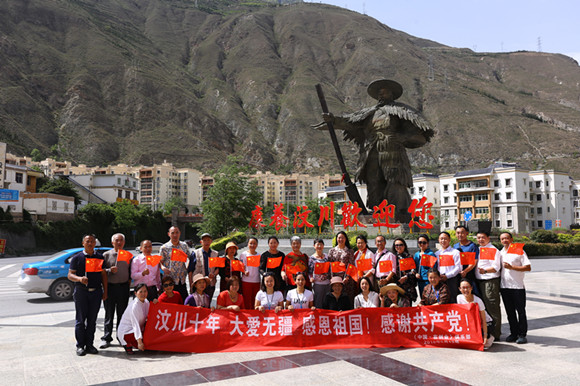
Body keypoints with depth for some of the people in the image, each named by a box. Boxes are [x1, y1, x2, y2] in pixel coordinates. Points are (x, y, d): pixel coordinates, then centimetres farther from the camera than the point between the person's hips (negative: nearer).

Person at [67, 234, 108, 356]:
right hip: (81, 291, -2)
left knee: (92, 320, 6)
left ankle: (89, 345, 14)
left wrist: (105, 291, 5)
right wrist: (79, 278, -21)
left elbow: (103, 275, 11)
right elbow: (70, 275, 0)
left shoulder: (100, 257, 11)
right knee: (80, 319, 0)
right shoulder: (77, 258, 4)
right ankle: (80, 346, 8)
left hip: (96, 291, 2)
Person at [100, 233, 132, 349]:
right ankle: (106, 338, 8)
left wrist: (129, 281, 1)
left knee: (122, 314, 6)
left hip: (123, 287, 1)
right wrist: (110, 270, -14)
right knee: (109, 314, 2)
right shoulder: (106, 255, 6)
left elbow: (131, 271, 14)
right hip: (110, 286, -1)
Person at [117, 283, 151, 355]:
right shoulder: (134, 306, -23)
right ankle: (128, 344, 0)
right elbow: (135, 324, -31)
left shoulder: (146, 302, 1)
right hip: (125, 333, -9)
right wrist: (139, 342, -37)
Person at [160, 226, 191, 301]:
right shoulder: (164, 248, -1)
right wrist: (163, 267, -18)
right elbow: (160, 262, 2)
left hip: (182, 280, 3)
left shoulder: (184, 245, 8)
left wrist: (187, 269, 4)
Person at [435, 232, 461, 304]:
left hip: (452, 279, -4)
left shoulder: (455, 252, 3)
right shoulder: (437, 253, 16)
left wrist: (447, 276, -12)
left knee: (452, 300, -7)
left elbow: (458, 267, -4)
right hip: (440, 280, 4)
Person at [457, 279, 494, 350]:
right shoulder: (459, 298, -14)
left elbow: (483, 320, -21)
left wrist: (485, 336, -25)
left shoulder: (478, 301, -25)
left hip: (487, 322, -3)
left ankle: (489, 337, 6)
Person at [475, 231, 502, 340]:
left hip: (490, 281, -8)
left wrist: (485, 271, -30)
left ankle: (495, 334, 1)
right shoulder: (477, 249, 18)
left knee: (492, 307, -5)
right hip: (479, 281, 8)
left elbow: (496, 267, -14)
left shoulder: (494, 250, -5)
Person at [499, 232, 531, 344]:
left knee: (520, 310, 2)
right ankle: (514, 333, 19)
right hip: (504, 286, 5)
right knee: (509, 311, 9)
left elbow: (528, 268, -9)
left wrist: (511, 267, -16)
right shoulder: (500, 253, 12)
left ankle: (522, 334, 9)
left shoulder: (519, 251, -3)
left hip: (517, 286, -5)